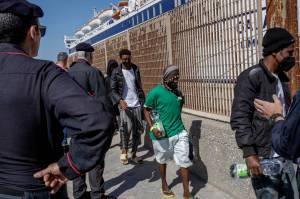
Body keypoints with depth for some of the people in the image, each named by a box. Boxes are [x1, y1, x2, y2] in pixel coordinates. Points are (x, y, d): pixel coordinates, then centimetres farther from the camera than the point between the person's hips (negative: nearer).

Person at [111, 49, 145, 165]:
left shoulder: (135, 69, 9)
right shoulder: (116, 72, -1)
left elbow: (139, 87, 13)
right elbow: (113, 90, -5)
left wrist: (142, 101, 3)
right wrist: (120, 100, -22)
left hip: (137, 104, 4)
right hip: (125, 105, -4)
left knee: (138, 129, 5)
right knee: (127, 127, -17)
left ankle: (134, 154, 18)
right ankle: (124, 151, 4)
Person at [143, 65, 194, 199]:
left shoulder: (178, 92, 5)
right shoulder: (155, 92, -12)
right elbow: (146, 110, -7)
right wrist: (152, 127, -18)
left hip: (179, 132, 4)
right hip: (162, 135, -4)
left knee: (185, 162, 2)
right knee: (162, 161, 16)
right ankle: (164, 185, 40)